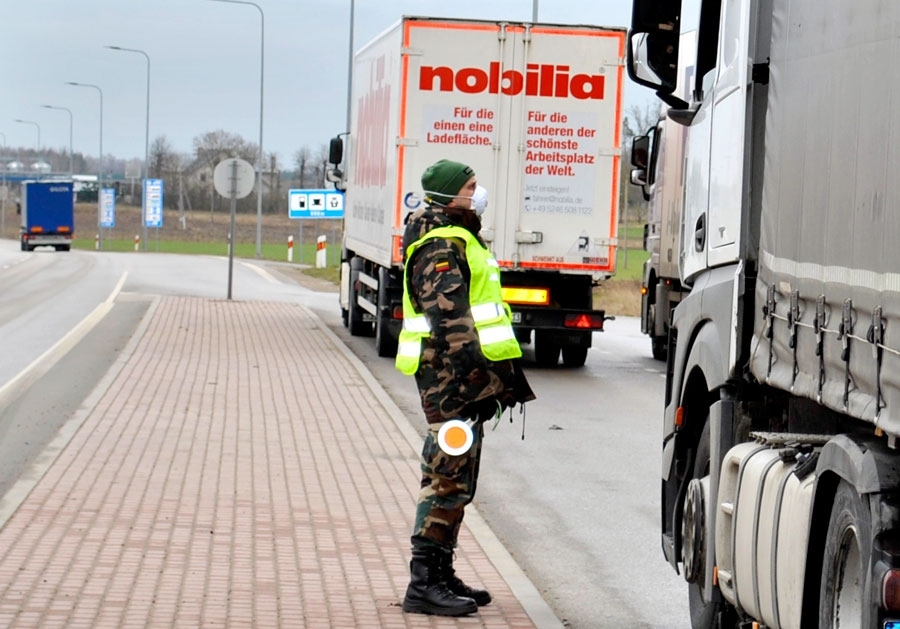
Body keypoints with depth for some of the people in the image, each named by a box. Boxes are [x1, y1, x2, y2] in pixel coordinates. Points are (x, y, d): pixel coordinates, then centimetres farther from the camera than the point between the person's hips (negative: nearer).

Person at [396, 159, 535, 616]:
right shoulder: (441, 245, -13)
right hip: (451, 374, -11)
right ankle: (424, 583, -9)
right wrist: (474, 376, -27)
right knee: (448, 479, -10)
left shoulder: (457, 239, 22)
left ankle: (441, 574, 22)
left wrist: (501, 374, 27)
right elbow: (450, 316, -23)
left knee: (455, 480, 15)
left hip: (463, 376, 11)